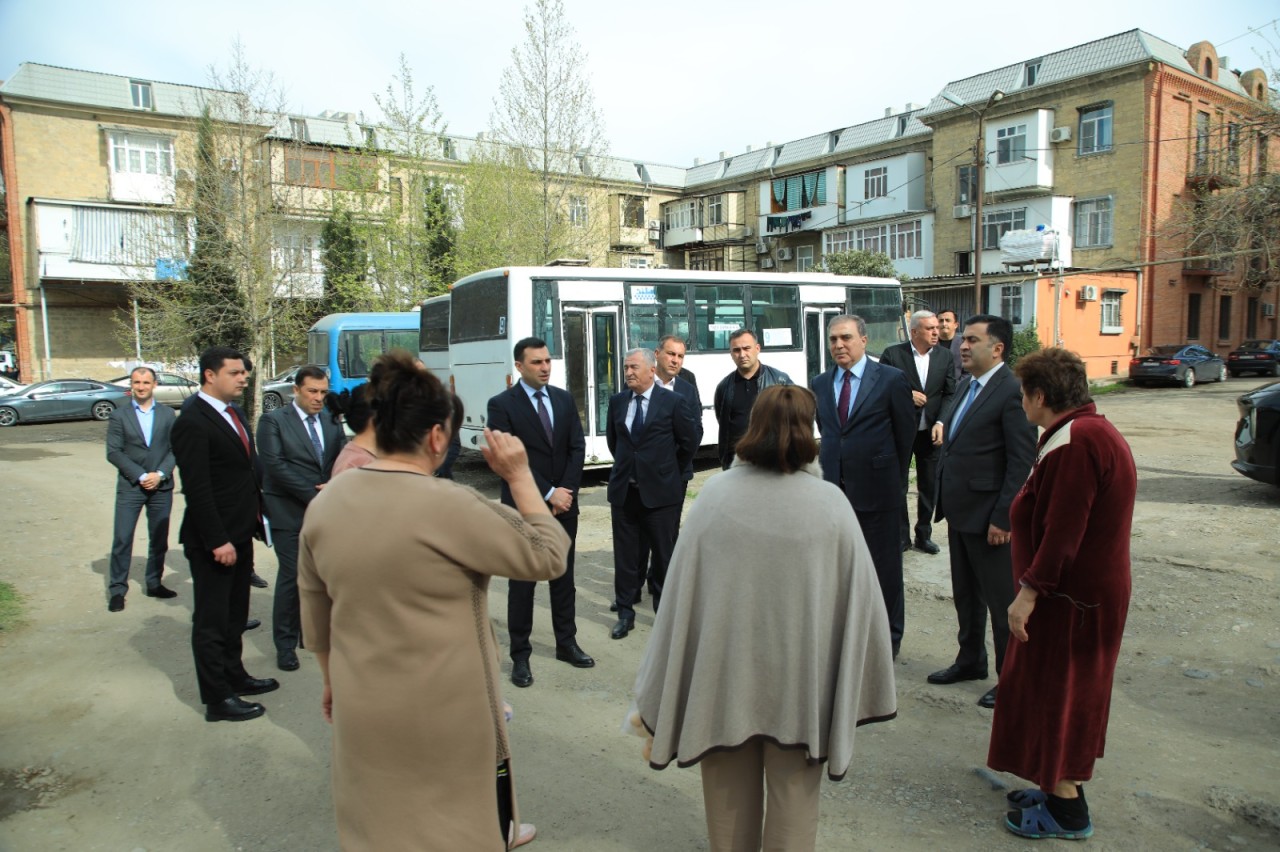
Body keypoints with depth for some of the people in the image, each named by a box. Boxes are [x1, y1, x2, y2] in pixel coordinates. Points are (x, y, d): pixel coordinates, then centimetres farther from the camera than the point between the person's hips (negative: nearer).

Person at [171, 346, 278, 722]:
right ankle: (217, 699, 15)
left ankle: (234, 676, 36)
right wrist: (218, 541, -22)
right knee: (211, 620, 4)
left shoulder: (234, 412, 10)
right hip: (214, 540, -9)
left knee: (235, 614, 21)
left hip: (241, 533, 9)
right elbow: (197, 489, -22)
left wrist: (256, 519, 10)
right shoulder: (193, 422, -18)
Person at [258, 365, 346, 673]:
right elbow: (275, 465, -12)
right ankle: (285, 644, 10)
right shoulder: (273, 421, -3)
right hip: (290, 514, -4)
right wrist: (314, 495, -14)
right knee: (292, 577, -2)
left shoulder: (331, 422, 12)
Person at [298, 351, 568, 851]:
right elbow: (548, 557, -16)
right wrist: (520, 476, -9)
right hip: (443, 710, -6)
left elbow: (315, 619, 8)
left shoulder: (324, 503, -2)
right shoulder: (449, 505, -23)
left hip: (362, 705, 6)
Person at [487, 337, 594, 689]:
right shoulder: (502, 405, -8)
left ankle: (566, 643, 27)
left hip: (564, 505, 5)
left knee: (564, 577, 14)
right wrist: (549, 494, -16)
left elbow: (577, 448, 4)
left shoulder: (564, 398, 7)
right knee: (522, 582, 4)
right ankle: (520, 655, 15)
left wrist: (566, 491, -8)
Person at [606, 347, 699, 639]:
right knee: (625, 555, 8)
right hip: (624, 491, 3)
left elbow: (690, 441, 2)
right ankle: (625, 613, 22)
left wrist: (671, 472, 8)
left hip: (660, 491, -3)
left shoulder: (673, 402, -7)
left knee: (663, 554, 8)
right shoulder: (617, 401, 4)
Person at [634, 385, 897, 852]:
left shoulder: (715, 494, -13)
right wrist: (856, 689, 8)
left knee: (731, 795, 21)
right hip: (800, 675, -1)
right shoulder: (830, 502, -13)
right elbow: (857, 594, -7)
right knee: (793, 797, 18)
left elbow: (682, 588, -8)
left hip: (725, 668, 1)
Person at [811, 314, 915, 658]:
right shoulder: (820, 384, 7)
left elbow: (906, 435, 0)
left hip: (876, 489, -4)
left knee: (884, 566, 8)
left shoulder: (891, 379, -6)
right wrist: (833, 468, 12)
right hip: (834, 488, 4)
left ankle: (888, 637, 24)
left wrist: (894, 480, 4)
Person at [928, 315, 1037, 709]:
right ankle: (971, 661, 38)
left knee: (1002, 600, 5)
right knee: (965, 594, 21)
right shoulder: (966, 385, 11)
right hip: (959, 512, 9)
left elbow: (1023, 461, -19)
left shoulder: (1012, 391, -17)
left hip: (988, 516, -9)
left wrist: (1002, 518, -20)